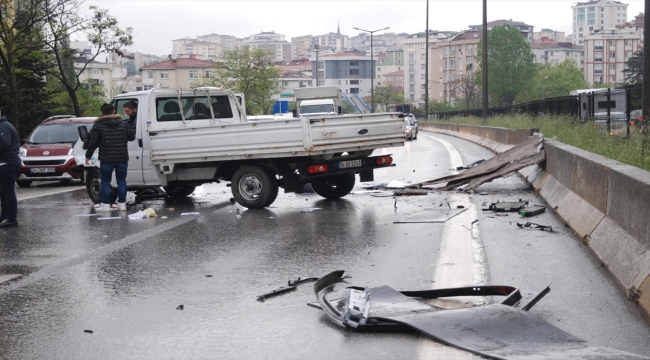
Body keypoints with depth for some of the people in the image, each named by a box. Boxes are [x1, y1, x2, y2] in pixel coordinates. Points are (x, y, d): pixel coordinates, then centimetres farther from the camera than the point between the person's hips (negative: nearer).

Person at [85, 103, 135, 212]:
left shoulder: (98, 125, -3)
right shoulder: (123, 123, 5)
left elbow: (93, 142, -4)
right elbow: (132, 137, 7)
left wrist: (88, 156, 5)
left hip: (106, 159, -2)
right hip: (122, 158, 3)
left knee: (106, 182, 5)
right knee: (121, 181, 10)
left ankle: (106, 204, 5)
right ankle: (122, 204, 11)